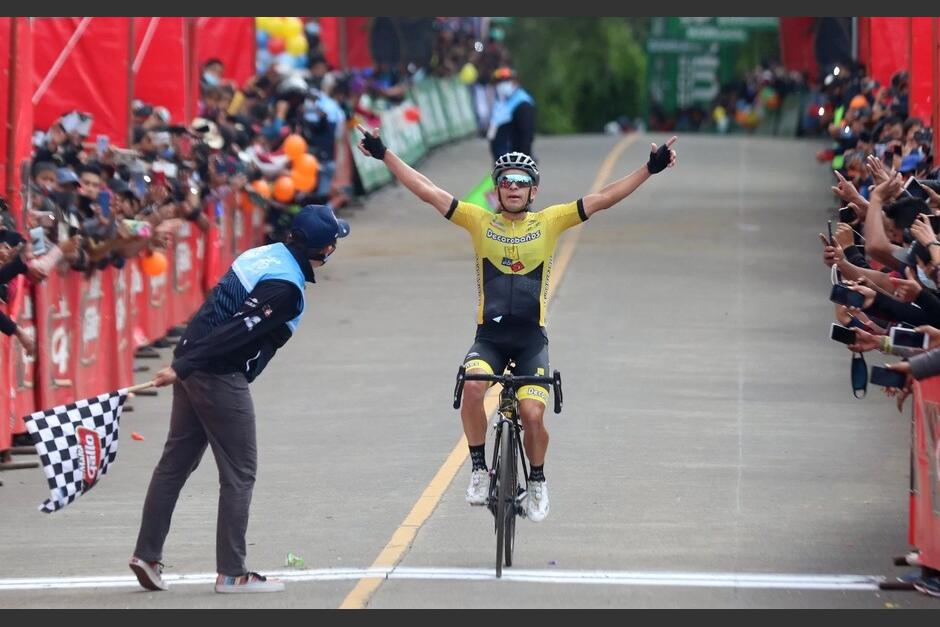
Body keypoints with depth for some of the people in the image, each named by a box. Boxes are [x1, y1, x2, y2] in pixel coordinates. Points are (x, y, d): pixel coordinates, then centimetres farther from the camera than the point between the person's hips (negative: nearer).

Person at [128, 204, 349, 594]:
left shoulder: (266, 255, 10)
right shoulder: (285, 288, -19)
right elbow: (235, 331, -23)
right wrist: (183, 369, -24)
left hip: (193, 364, 9)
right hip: (220, 376, -9)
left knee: (175, 462, 14)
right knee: (239, 472, 0)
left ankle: (147, 554, 17)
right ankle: (231, 573, 3)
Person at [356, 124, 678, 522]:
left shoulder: (549, 223, 3)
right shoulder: (480, 222, 4)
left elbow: (603, 199, -1)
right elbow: (427, 191, 1)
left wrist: (650, 169, -7)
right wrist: (385, 155, -3)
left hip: (531, 340, 0)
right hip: (489, 336, 0)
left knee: (532, 414, -14)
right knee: (473, 385, -30)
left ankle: (537, 481, 16)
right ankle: (479, 469, -12)